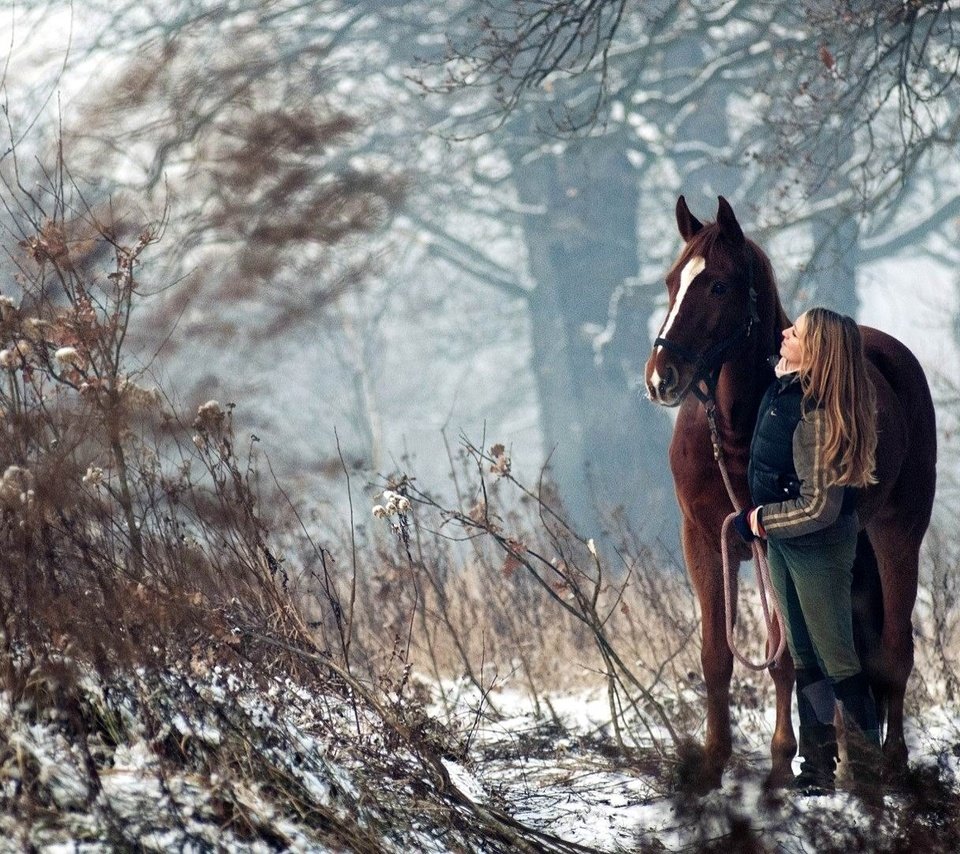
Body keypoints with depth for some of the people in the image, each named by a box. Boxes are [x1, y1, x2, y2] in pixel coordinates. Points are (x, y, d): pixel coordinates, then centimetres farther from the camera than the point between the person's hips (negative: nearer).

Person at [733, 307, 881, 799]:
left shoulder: (819, 416, -26)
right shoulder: (783, 390, -1)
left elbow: (819, 508, -26)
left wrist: (762, 519, -15)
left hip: (817, 546, -9)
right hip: (782, 541, 9)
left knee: (837, 661, -4)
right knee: (805, 659, 15)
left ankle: (870, 782, 1)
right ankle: (817, 773, 24)